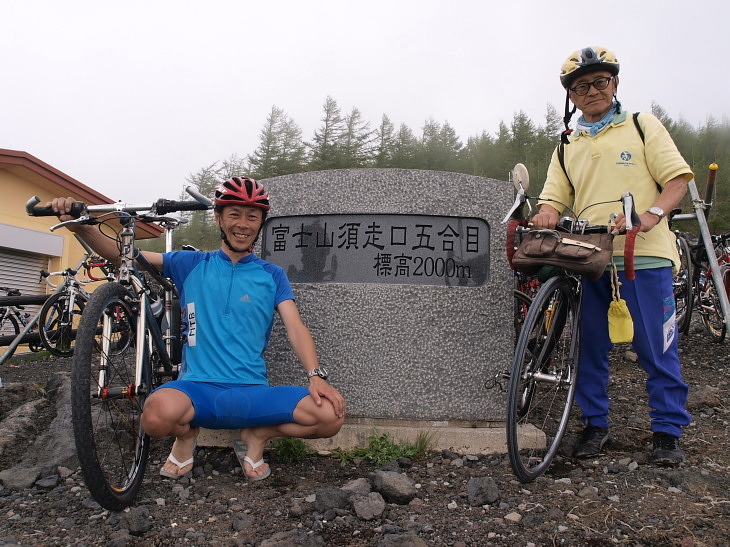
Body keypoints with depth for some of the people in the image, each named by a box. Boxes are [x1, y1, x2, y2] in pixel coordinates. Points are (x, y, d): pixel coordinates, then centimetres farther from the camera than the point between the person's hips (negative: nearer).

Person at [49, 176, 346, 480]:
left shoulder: (272, 275, 10)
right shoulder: (191, 264, 10)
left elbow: (295, 327, -1)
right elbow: (123, 254, 6)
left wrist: (316, 376, -18)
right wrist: (79, 225, -12)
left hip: (253, 393, 1)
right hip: (197, 387, -1)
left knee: (331, 415, -23)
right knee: (159, 412, -37)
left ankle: (255, 436, 6)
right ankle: (186, 434, 3)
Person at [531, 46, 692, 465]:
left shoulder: (643, 126, 8)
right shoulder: (567, 146, 18)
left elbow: (678, 179, 1)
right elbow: (555, 197, 12)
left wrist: (651, 215, -19)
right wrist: (547, 215, -13)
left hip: (644, 256, -3)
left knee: (657, 349, 0)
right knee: (591, 348, 8)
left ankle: (668, 431, 14)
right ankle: (595, 424, 21)